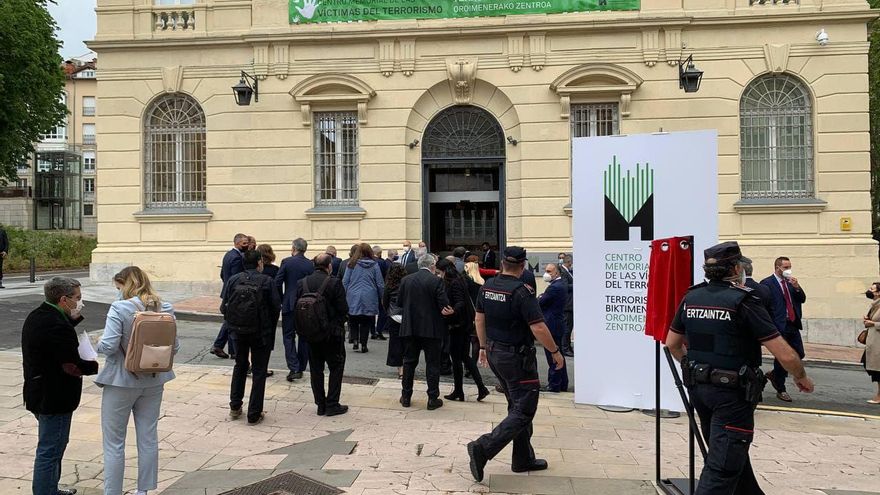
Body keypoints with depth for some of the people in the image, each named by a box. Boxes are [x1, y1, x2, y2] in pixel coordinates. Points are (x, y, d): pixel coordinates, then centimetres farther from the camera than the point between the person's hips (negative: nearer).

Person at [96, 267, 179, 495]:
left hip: (121, 381, -5)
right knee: (148, 438, 15)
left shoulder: (119, 308, -17)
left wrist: (98, 344, 0)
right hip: (153, 382, 5)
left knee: (114, 442, 8)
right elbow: (174, 346, 0)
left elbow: (108, 346, -22)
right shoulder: (165, 309, -3)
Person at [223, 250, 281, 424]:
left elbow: (223, 307, -2)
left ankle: (235, 407, 28)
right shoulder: (267, 281, -12)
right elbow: (276, 307, -12)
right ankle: (254, 414, 9)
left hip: (238, 331, 4)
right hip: (261, 332, -3)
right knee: (259, 371, 7)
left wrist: (232, 324, 14)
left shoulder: (233, 280, -3)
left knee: (240, 366, 23)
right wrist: (270, 328, 7)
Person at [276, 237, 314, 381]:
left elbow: (277, 282, -7)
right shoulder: (311, 265, 0)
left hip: (290, 305, -2)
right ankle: (301, 368, 18)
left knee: (289, 337, 3)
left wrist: (280, 301, 6)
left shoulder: (286, 262, -6)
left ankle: (294, 368, -9)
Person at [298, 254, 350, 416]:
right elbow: (343, 309, -14)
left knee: (316, 369, 13)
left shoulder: (302, 283, -1)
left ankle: (320, 404, 17)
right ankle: (332, 404, 7)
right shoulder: (334, 283, -14)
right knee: (336, 367, 8)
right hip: (332, 333, -4)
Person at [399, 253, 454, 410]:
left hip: (410, 327, 4)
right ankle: (433, 399, 9)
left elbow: (399, 301, 8)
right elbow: (444, 305, -14)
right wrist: (446, 311, 6)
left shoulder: (406, 280, 0)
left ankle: (406, 397, 19)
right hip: (431, 329, -3)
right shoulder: (436, 281, -12)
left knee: (409, 362, 14)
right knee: (432, 363, 6)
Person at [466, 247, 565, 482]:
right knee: (524, 411, -2)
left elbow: (479, 319, 10)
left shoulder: (488, 287, 2)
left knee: (517, 406, 19)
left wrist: (483, 347, 21)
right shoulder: (522, 292, -20)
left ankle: (524, 459, 26)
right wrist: (556, 352, -9)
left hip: (494, 354, 8)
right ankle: (483, 448, -14)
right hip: (517, 357, -8)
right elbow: (538, 328, -21)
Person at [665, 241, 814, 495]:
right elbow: (785, 355, -14)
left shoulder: (691, 298, 2)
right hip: (733, 393, -7)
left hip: (698, 388, 7)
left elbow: (672, 343, 12)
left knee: (732, 452, 25)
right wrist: (801, 377, 5)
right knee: (723, 466, -2)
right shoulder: (743, 302, -15)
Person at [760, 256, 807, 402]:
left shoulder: (790, 282, 14)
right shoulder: (767, 283, -10)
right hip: (779, 326, -7)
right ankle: (780, 390, 16)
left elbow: (802, 299, 10)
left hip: (793, 325, 7)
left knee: (799, 354, 8)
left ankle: (774, 374, 29)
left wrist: (797, 287, -8)